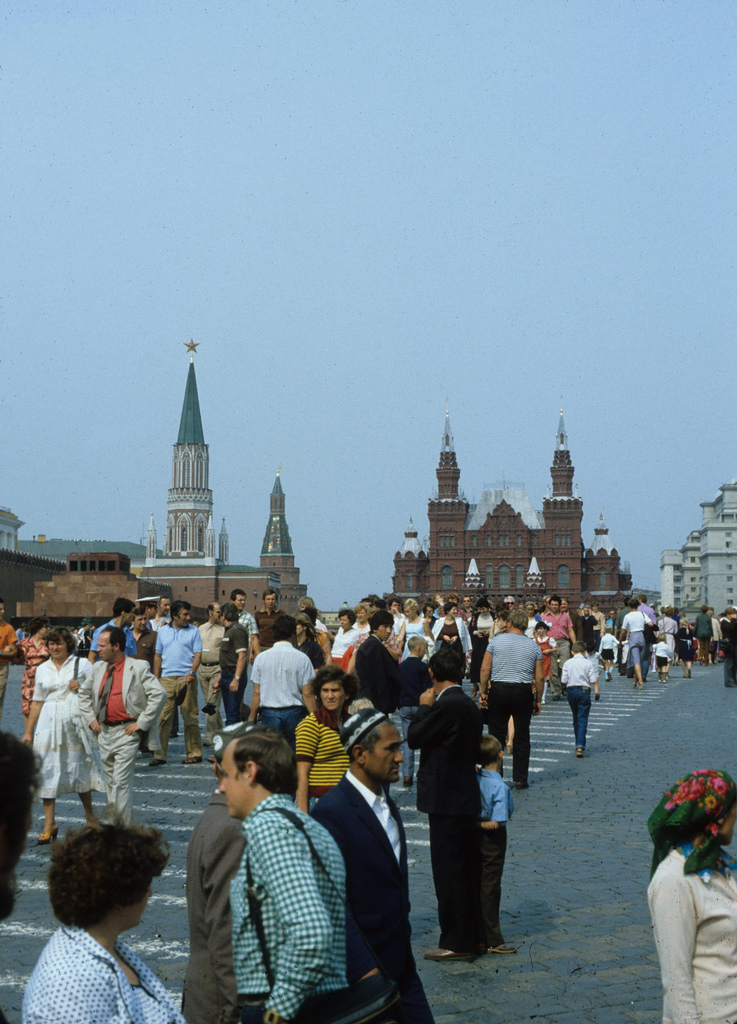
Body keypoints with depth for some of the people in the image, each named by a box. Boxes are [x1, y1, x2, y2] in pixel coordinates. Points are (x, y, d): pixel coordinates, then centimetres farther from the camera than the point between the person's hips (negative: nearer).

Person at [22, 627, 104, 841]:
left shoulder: (82, 664, 4)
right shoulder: (43, 669, 12)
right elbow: (37, 702, 13)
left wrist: (82, 687, -12)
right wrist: (28, 731, 10)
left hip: (74, 722, -2)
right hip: (48, 724, 2)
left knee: (79, 768, 6)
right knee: (48, 769, -2)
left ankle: (90, 815, 24)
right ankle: (49, 823, 4)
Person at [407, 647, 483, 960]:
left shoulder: (447, 705, -19)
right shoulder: (469, 705, 11)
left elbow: (414, 738, -13)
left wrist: (424, 707, -1)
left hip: (447, 802, -10)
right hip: (465, 797, 10)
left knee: (449, 872, -3)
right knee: (464, 870, 16)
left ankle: (457, 943, 3)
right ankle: (472, 934, 25)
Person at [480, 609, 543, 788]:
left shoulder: (496, 641, 1)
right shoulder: (534, 646, 6)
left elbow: (485, 669, -2)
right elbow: (539, 677, 4)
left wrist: (483, 692, 5)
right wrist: (538, 700, 12)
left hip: (499, 690, -1)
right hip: (524, 692, 1)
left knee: (496, 735, 5)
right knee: (522, 737, 8)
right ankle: (520, 779, 8)